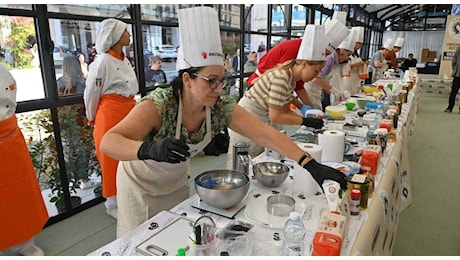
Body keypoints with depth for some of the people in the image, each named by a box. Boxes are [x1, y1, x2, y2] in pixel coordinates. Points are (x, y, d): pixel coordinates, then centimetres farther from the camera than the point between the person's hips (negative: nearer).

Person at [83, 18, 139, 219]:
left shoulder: (125, 60, 9)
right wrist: (93, 119, 6)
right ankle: (112, 204, 21)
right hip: (110, 115, -8)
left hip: (129, 113, 8)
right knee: (112, 160, 5)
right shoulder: (102, 62, -15)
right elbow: (91, 94, -7)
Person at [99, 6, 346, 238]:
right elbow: (108, 142, -40)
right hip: (140, 183, -4)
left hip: (178, 180, 4)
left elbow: (267, 134, -28)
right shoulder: (159, 105, -35)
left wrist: (311, 164, -37)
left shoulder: (221, 107, -23)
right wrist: (149, 149, -60)